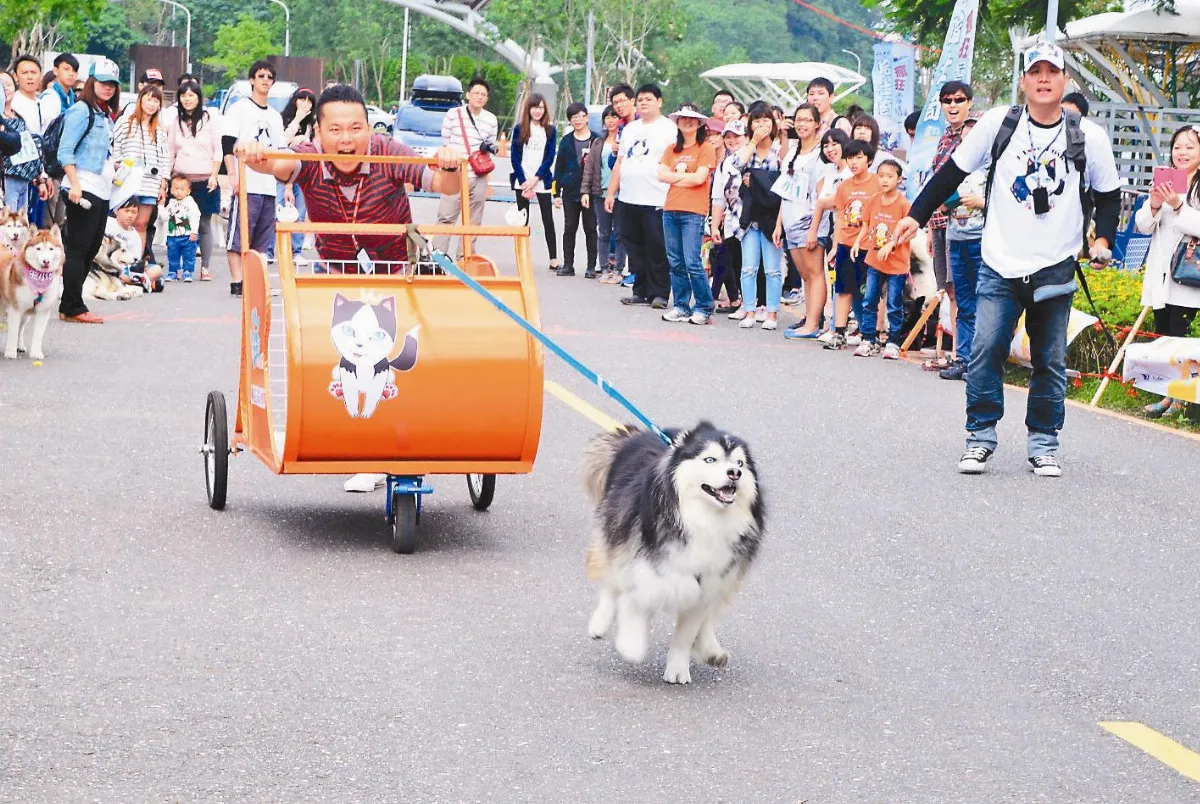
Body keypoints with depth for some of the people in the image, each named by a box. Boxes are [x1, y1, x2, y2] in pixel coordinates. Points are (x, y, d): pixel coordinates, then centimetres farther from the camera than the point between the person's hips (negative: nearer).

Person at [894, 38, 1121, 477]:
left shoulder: (1089, 137, -1)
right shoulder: (998, 124, -2)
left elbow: (1108, 194, 12)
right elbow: (953, 172, 5)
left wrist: (1103, 238, -3)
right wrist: (916, 216, 3)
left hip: (1056, 269, 0)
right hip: (1000, 265, 0)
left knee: (1050, 362, 6)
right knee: (985, 352, -6)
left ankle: (1043, 443, 17)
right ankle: (980, 437, 6)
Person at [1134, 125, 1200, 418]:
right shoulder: (1164, 182, 12)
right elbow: (1143, 226, 11)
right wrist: (1154, 206, -7)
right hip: (1161, 275, 6)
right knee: (1162, 336, 7)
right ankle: (1168, 394, 13)